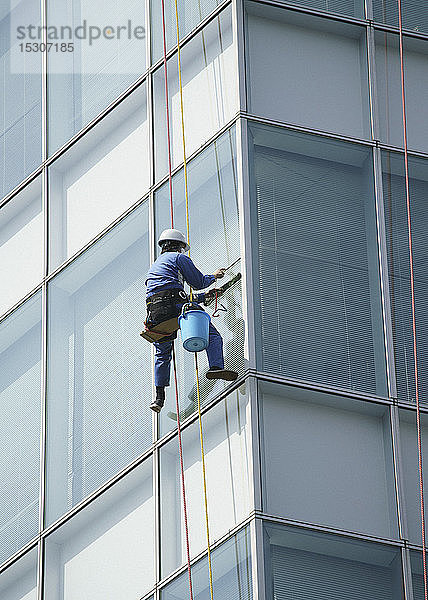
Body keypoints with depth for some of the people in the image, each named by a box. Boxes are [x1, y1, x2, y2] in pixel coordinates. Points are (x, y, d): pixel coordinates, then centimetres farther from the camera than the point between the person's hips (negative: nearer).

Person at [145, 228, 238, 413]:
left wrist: (204, 296, 44)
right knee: (212, 335, -5)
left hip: (154, 311, 7)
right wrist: (214, 276, 32)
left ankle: (159, 396, 13)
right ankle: (216, 367, -30)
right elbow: (198, 282, 11)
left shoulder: (154, 265, 38)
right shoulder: (179, 258, 14)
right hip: (175, 305, -7)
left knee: (162, 354, 20)